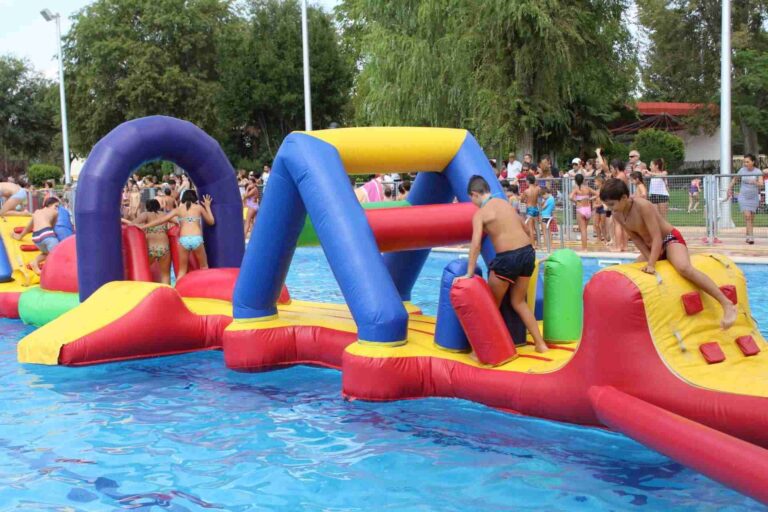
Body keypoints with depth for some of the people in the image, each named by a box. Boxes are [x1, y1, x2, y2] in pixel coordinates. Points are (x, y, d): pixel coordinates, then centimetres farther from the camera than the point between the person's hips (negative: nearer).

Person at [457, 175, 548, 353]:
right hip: (528, 252, 6)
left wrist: (469, 273, -15)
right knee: (518, 302, 20)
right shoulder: (504, 202, 16)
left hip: (507, 258, -6)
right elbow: (522, 226, 27)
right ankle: (540, 343, 19)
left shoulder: (480, 214, -4)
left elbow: (476, 244, -16)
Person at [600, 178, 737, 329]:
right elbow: (636, 239, 3)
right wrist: (649, 259, -9)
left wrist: (651, 265, -35)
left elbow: (657, 238, -29)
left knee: (684, 268, -36)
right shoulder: (617, 215, -6)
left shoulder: (643, 206, -27)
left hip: (671, 240, -9)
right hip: (652, 247, 9)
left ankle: (727, 304, -37)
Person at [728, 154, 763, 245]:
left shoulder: (758, 172, -9)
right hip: (743, 197, -1)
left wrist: (755, 182, -43)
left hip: (754, 197, 1)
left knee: (751, 219, 8)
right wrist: (729, 189, 9)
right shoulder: (742, 170, -4)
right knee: (747, 217, -16)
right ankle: (751, 237, -18)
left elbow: (761, 184, -23)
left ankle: (748, 236, 26)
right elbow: (734, 179, 13)